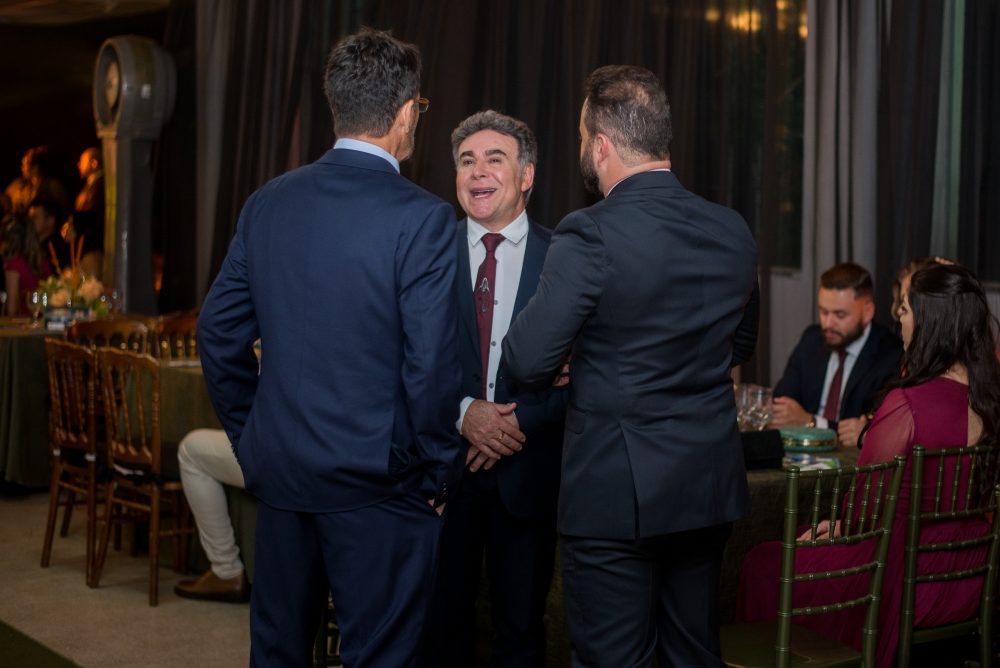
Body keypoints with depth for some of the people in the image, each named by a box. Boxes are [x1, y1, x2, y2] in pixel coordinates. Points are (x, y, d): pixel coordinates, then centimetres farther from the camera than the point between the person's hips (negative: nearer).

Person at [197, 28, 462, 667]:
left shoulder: (268, 203, 3)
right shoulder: (422, 218, -15)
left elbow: (219, 333, 7)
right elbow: (431, 366, -18)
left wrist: (253, 441, 16)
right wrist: (439, 472, -4)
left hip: (279, 471, 6)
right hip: (376, 483, -5)